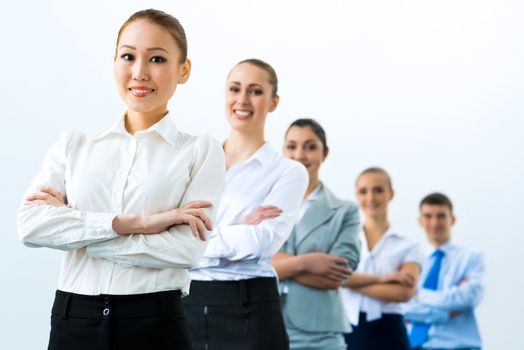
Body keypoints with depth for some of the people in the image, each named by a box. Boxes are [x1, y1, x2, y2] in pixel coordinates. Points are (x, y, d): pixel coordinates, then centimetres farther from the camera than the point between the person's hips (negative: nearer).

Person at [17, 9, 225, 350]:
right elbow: (30, 224, -7)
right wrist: (131, 223, -17)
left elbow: (186, 248, -14)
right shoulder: (74, 145, 9)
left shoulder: (202, 151, 0)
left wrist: (70, 223, -10)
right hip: (73, 321, 3)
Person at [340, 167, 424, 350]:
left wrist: (353, 281, -10)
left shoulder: (407, 246, 6)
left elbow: (404, 291, -12)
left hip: (387, 334, -1)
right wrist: (380, 278, -13)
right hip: (348, 332, 1)